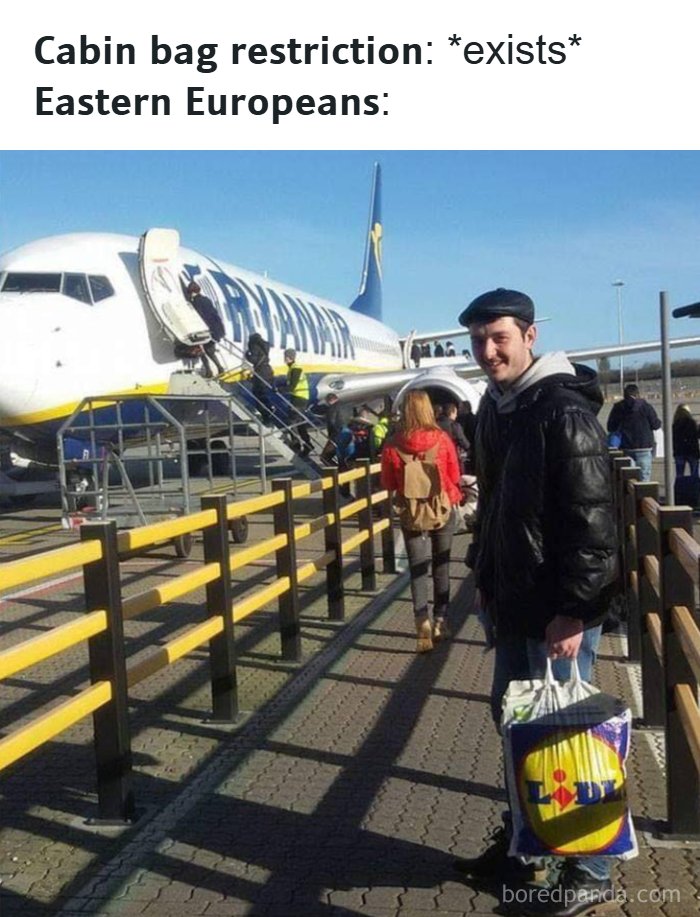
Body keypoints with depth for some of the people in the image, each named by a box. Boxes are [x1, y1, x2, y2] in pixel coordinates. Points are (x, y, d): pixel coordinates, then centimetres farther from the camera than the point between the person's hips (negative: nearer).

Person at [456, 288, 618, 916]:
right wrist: (485, 578, 16)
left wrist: (573, 610, -22)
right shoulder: (496, 407, 10)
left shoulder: (564, 410, -18)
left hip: (557, 607, -9)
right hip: (513, 601, 9)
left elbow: (593, 519, -21)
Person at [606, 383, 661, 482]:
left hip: (626, 448, 3)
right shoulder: (645, 406, -7)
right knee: (644, 476, 0)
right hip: (644, 448, -3)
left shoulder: (617, 408, 2)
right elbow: (656, 424, -3)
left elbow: (611, 428, 5)